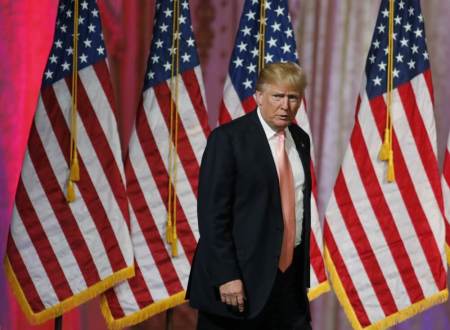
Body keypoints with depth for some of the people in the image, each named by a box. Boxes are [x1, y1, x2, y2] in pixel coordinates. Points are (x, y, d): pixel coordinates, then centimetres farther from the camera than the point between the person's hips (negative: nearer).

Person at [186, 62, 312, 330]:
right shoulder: (228, 139, -8)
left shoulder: (301, 139, 11)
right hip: (242, 277, -5)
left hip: (290, 276, 5)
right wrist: (225, 276, -18)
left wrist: (304, 267, 12)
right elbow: (212, 212, -12)